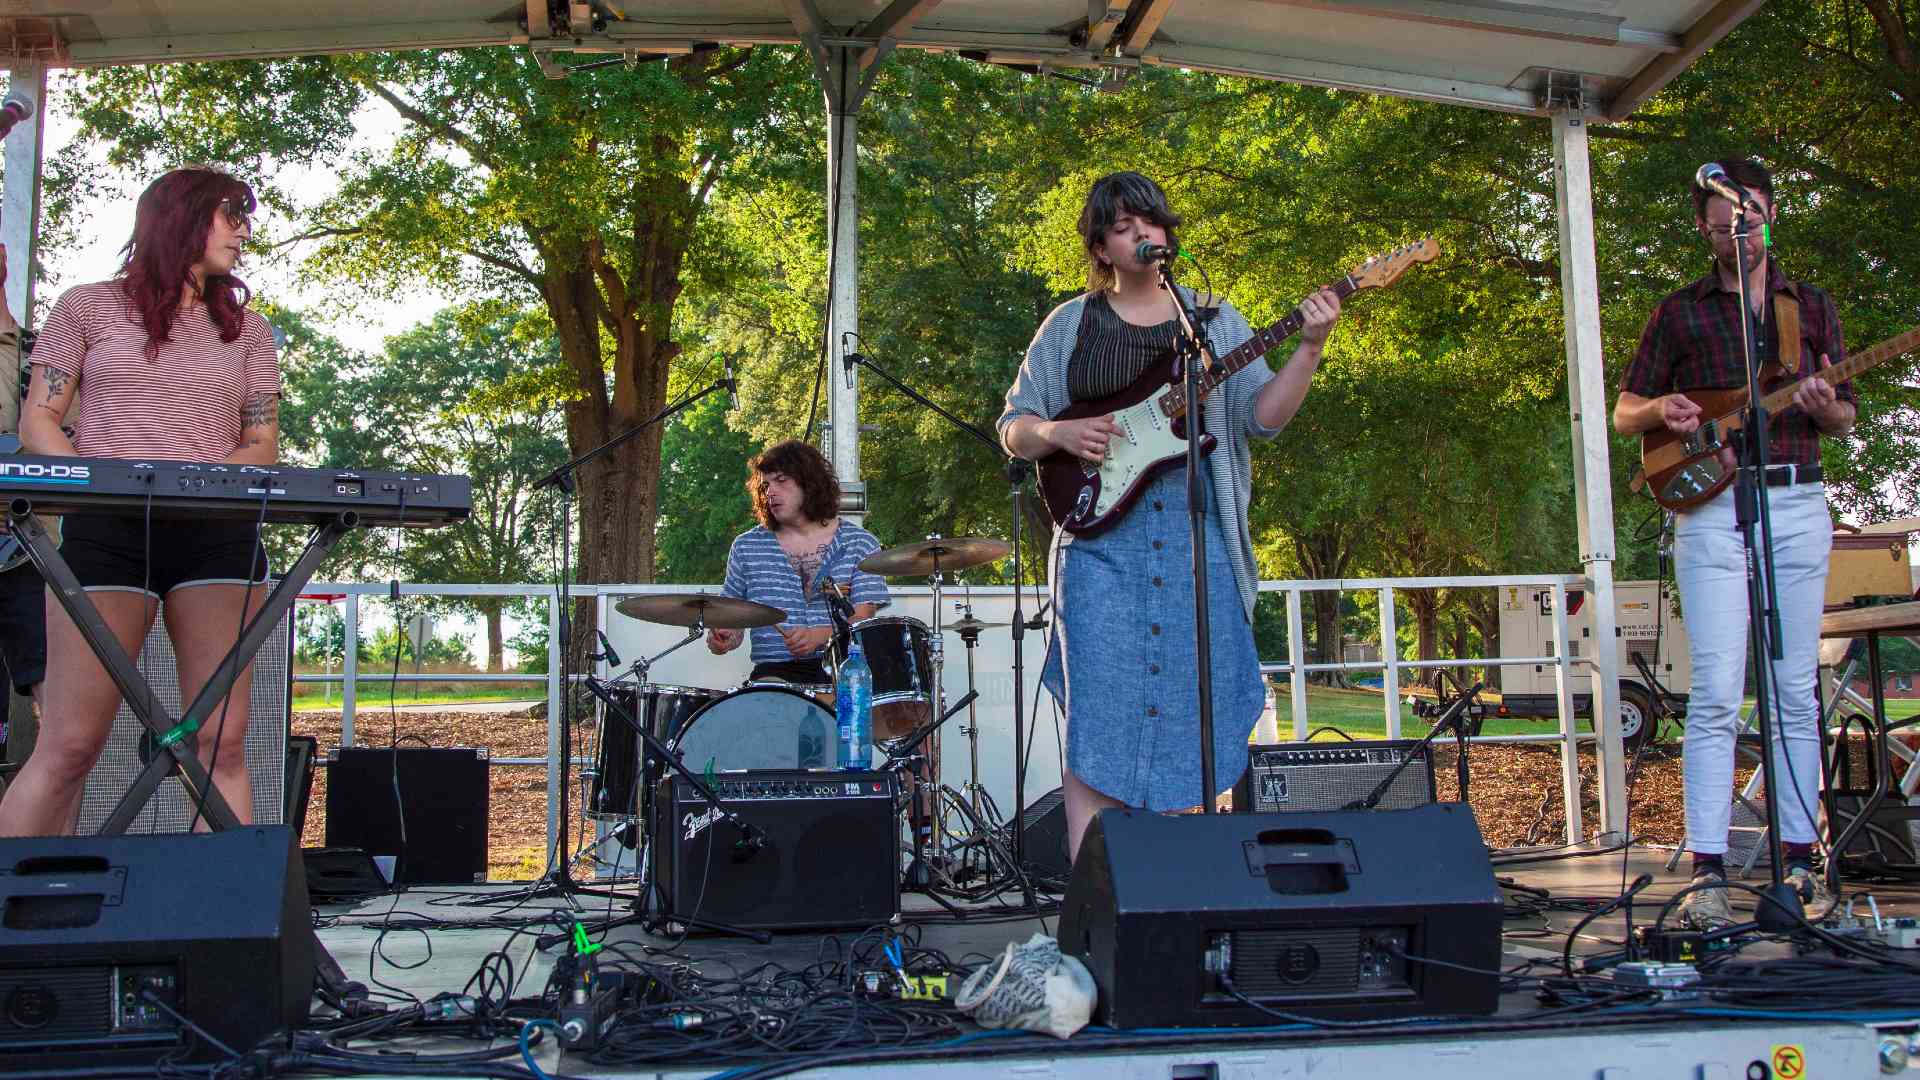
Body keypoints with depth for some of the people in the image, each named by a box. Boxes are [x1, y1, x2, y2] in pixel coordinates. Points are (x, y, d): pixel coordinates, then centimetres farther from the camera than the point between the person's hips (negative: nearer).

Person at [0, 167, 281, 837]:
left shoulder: (246, 331, 19)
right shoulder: (90, 308, 12)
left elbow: (263, 445, 14)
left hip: (219, 537, 3)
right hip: (107, 533, -2)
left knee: (222, 743, -4)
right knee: (68, 746, -7)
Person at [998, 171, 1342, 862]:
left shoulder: (1215, 320, 13)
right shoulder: (1070, 325, 13)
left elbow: (1261, 415, 2)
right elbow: (1014, 427, 13)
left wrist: (1309, 349, -13)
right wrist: (1061, 433, -8)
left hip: (1199, 533, 1)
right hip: (1101, 531, -1)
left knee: (1193, 714, 0)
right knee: (1099, 718, -8)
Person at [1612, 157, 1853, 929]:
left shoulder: (1811, 307, 15)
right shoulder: (1680, 311, 9)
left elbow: (1845, 420, 15)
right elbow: (1623, 413, 10)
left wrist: (1825, 405, -8)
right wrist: (1662, 410, -13)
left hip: (1798, 506, 3)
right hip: (1712, 510, -2)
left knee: (1795, 691, 4)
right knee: (1716, 694, -9)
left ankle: (1799, 859, 12)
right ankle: (1707, 872, -8)